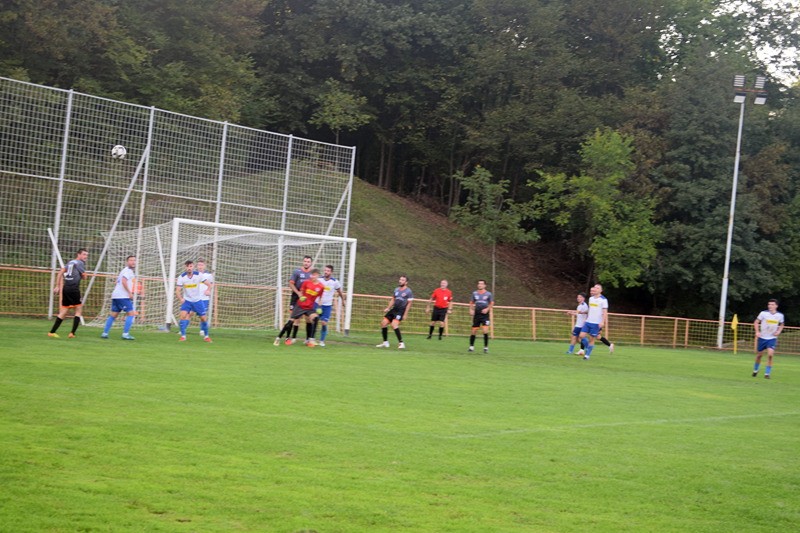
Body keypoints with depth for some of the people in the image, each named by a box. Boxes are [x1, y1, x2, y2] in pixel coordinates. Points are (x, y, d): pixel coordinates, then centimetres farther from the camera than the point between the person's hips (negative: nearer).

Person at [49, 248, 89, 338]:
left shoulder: (70, 262, 19)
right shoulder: (80, 263, -4)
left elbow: (60, 272, 14)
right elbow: (84, 277, -2)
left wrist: (57, 286, 14)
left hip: (65, 288, 8)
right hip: (74, 289, -8)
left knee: (64, 311, 12)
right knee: (79, 310, 1)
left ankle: (52, 332, 10)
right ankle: (72, 333, -7)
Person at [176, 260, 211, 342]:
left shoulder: (198, 275, -12)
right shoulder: (181, 277, -13)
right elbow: (177, 290, -14)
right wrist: (181, 299, -33)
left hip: (197, 300, 1)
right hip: (186, 300, -1)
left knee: (203, 318, 2)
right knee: (183, 315, -21)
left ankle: (205, 336, 23)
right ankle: (183, 336, -10)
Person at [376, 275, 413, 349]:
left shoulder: (408, 292, -7)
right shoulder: (396, 289, 12)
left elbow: (409, 303, -8)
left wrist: (405, 314, -12)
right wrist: (388, 308, 10)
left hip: (401, 311, -7)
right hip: (394, 309, 7)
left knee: (394, 324, -25)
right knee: (383, 323, 1)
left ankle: (401, 343, -16)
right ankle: (385, 342, 14)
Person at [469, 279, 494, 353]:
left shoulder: (488, 294, -1)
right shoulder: (475, 293, 6)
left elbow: (492, 303, 7)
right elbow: (471, 302, 16)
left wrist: (487, 309, -9)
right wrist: (471, 309, 0)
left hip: (485, 315, -2)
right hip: (476, 314, 2)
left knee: (485, 330, -14)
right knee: (474, 331, 3)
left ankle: (486, 347, -4)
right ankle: (471, 346, 18)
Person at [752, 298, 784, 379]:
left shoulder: (780, 315, -4)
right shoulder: (763, 313, -11)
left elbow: (781, 325, 15)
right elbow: (756, 322, -1)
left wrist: (779, 331, -4)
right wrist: (757, 331, -16)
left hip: (772, 338, 0)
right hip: (762, 337, 0)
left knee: (770, 354, -18)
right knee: (759, 355, 10)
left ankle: (767, 373, -7)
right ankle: (755, 370, 36)